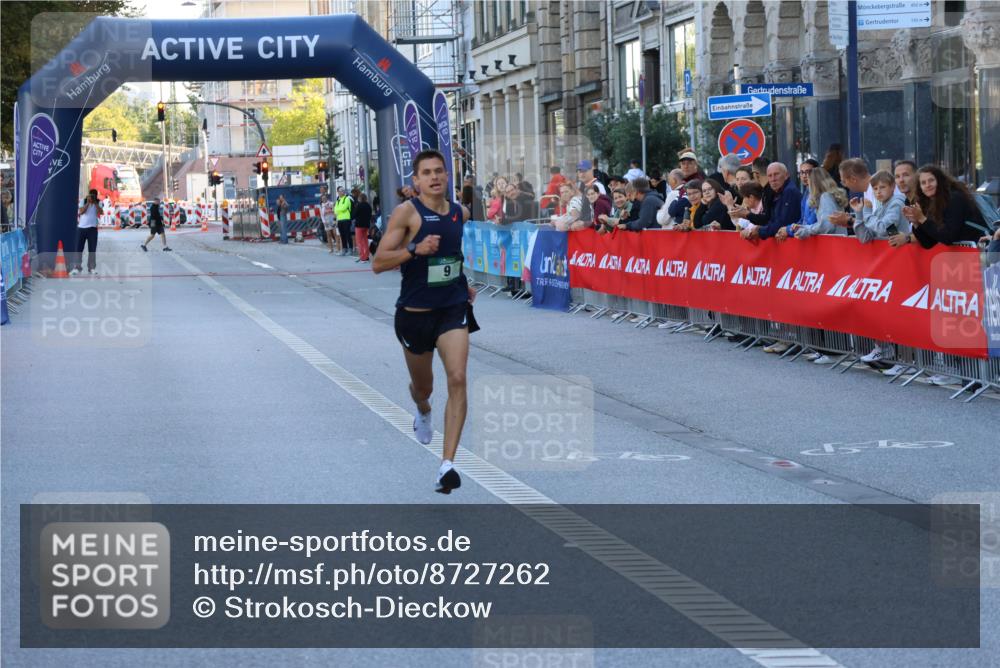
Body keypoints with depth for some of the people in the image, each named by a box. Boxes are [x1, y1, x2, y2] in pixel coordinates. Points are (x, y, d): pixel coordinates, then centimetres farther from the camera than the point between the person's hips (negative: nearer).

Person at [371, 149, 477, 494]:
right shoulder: (407, 212, -12)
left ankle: (447, 465, -20)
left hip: (453, 309, 2)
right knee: (422, 387, 16)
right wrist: (415, 249, -29)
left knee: (457, 379, -18)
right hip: (415, 312, -2)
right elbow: (378, 263, -16)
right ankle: (423, 412, 56)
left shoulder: (460, 213, 4)